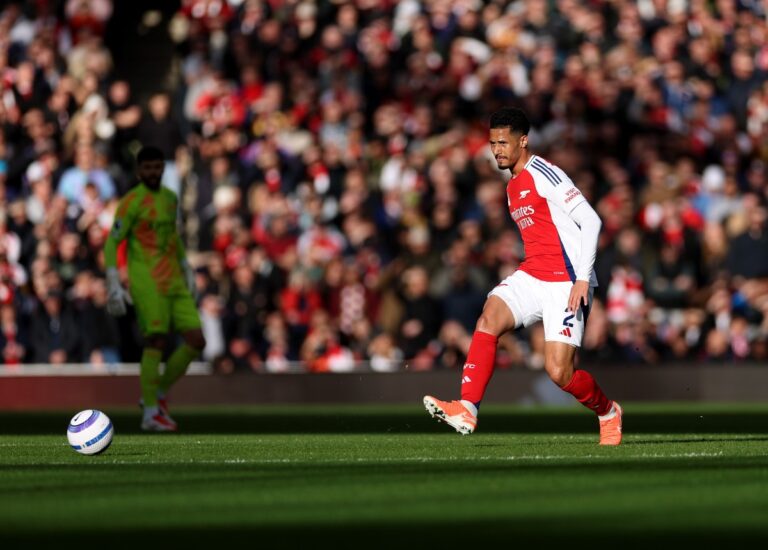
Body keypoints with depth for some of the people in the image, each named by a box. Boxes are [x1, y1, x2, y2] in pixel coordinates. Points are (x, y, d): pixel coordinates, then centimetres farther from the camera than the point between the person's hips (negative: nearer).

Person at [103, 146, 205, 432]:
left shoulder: (169, 197, 16)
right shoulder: (132, 202, -7)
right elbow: (111, 243, -9)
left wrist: (186, 270, 29)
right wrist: (113, 284, -18)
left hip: (174, 283, 7)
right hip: (146, 281, -7)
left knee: (196, 341, -1)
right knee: (157, 341, -12)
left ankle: (158, 394, 14)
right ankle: (151, 414, -3)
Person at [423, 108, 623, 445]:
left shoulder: (543, 174, -10)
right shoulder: (514, 185, 17)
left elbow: (591, 221, -15)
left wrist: (582, 279, -20)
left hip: (566, 283, -8)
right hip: (531, 276, 8)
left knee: (559, 372, -11)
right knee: (489, 318, -20)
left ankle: (607, 412, 20)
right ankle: (467, 409, -28)